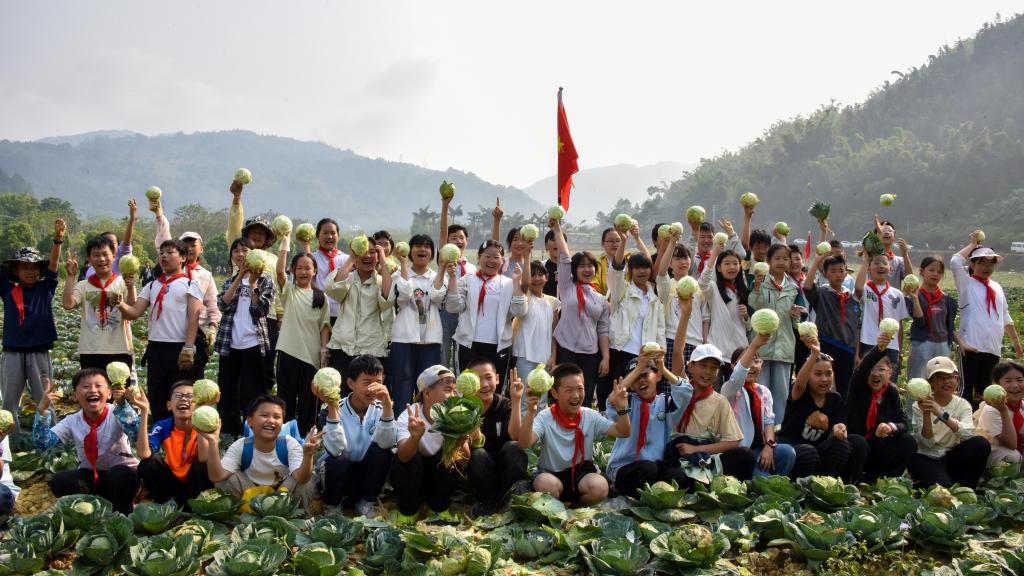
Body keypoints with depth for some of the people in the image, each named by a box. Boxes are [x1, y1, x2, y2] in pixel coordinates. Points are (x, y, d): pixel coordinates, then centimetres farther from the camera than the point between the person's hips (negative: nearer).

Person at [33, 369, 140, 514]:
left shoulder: (116, 414, -16)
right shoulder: (72, 422, -3)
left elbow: (137, 433, -35)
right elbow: (42, 444, -13)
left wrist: (122, 405, -46)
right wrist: (43, 410, -22)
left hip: (121, 472, -4)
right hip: (90, 476, 4)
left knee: (120, 474, -37)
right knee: (58, 481, -20)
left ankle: (122, 512, -9)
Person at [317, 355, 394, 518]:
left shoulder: (380, 408, -8)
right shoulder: (332, 410, -15)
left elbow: (386, 443, -27)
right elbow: (335, 450, -32)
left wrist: (387, 403, -37)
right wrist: (332, 406, -37)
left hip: (366, 475, 2)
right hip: (336, 474, -2)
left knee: (382, 451, -25)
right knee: (339, 461, -33)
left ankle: (367, 503, -3)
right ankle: (332, 505, -3)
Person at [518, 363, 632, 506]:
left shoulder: (590, 416, -1)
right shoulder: (545, 418, -10)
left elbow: (623, 432, -5)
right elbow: (524, 444, -26)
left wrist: (621, 408, -23)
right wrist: (530, 412, -40)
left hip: (581, 472, 3)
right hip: (551, 473, -2)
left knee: (600, 487, -29)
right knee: (546, 484, -37)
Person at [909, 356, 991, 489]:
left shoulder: (963, 404, 0)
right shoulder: (920, 406, -6)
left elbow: (968, 434, -21)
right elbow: (927, 443, -17)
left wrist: (942, 414, -35)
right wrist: (926, 414, -31)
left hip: (950, 457, 4)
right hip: (925, 458, -4)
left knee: (981, 443, -22)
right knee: (944, 486, -33)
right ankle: (920, 485, 1)